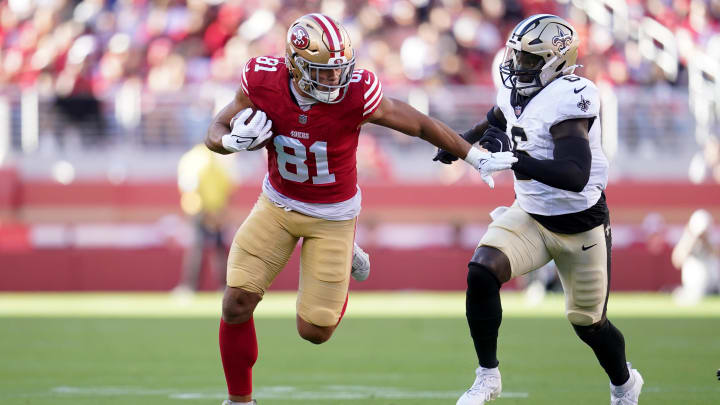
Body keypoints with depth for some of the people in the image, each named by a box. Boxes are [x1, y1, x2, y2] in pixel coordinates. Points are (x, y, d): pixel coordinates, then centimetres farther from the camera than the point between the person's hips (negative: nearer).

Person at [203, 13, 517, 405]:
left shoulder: (356, 93, -29)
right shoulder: (263, 82, -22)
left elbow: (420, 125, -14)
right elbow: (216, 132, -8)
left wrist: (477, 157, -6)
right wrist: (234, 140, -32)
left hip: (332, 213, -2)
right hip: (278, 204, 2)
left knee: (314, 330, 1)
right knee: (236, 303, -10)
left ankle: (343, 257, 33)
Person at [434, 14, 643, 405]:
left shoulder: (567, 99, -28)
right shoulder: (516, 93, -3)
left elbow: (576, 176, -39)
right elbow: (499, 117, 25)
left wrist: (516, 160, -42)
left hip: (580, 226, -6)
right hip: (530, 215, 6)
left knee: (588, 323, 10)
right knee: (481, 273, -20)